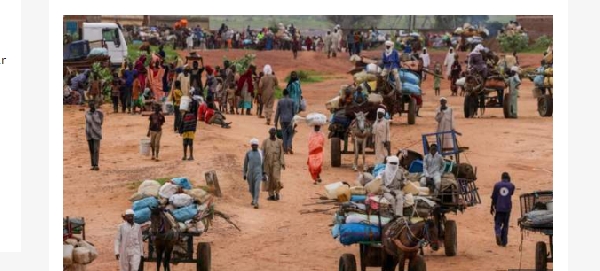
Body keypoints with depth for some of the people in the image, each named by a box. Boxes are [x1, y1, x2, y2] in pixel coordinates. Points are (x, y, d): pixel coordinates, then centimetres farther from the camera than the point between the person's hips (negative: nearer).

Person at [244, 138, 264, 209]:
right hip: (250, 173, 2)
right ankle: (254, 199, 42)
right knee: (251, 187, 15)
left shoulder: (261, 153, 1)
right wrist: (244, 174, 1)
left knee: (257, 187, -16)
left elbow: (263, 163, 7)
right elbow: (245, 164, 4)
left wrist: (263, 173, 7)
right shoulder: (248, 153, 1)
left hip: (258, 173, -2)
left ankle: (256, 202, -19)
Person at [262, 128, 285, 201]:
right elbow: (262, 152, 2)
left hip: (276, 163, -1)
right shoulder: (265, 141, 5)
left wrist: (282, 163, -4)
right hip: (267, 163, 1)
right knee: (269, 179, 1)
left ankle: (277, 192, 6)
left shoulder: (279, 142, 5)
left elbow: (281, 153, 4)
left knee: (276, 177, -13)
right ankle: (271, 194, 9)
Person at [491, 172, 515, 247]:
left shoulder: (497, 185, -1)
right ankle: (504, 241, 11)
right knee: (505, 225, 11)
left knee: (497, 224, 6)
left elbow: (494, 197, 2)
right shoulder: (511, 186, 0)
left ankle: (498, 234, -25)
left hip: (499, 208, -1)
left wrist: (492, 207, 11)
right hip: (507, 208, 1)